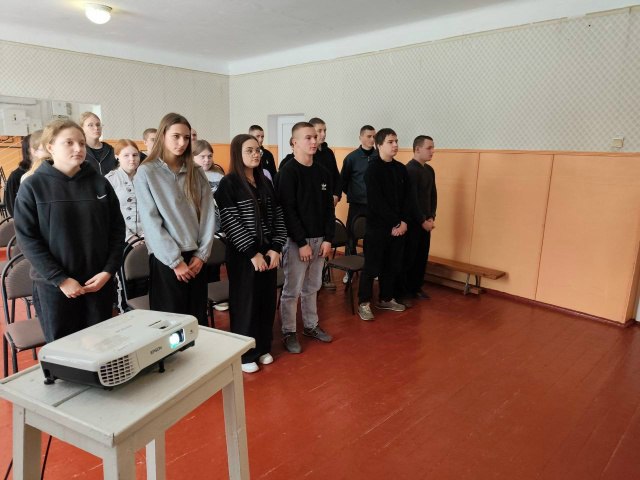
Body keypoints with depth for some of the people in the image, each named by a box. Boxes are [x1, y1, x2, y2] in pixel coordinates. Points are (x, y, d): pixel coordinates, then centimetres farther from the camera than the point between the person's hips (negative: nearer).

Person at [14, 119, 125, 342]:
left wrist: (108, 271, -8)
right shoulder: (32, 186, -3)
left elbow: (117, 229, 3)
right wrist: (60, 279, -14)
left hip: (99, 283, 2)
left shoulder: (100, 183, 4)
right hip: (53, 286, -2)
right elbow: (27, 238, -7)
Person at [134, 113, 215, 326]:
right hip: (166, 259, -4)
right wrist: (175, 260, -11)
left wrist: (201, 254, -4)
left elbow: (208, 214, 5)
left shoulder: (196, 172, 9)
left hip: (196, 257, 4)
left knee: (200, 320, 10)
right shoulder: (146, 172, -4)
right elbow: (150, 221, -9)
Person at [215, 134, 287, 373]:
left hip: (268, 253, 6)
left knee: (267, 300, 13)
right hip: (243, 254, -5)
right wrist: (252, 253, -17)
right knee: (245, 302, 5)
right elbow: (230, 223, -15)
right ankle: (245, 353, 20)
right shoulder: (229, 183, -8)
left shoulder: (265, 182, 9)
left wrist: (276, 248, -5)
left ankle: (263, 347, 30)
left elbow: (278, 216, 6)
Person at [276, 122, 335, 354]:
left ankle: (311, 325, 30)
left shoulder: (322, 172, 9)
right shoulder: (287, 172, -10)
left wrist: (328, 238, 2)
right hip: (297, 241, -6)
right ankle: (289, 332, 16)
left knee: (312, 287, 16)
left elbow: (329, 208, 10)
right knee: (292, 290, 2)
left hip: (319, 239, 6)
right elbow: (287, 211, -15)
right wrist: (302, 243, -17)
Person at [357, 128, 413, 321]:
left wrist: (404, 221, -4)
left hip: (398, 226, 6)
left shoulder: (401, 168, 9)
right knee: (372, 266, 0)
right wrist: (393, 223, -15)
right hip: (377, 226, -6)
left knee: (392, 265, 13)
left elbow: (407, 198, 9)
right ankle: (364, 303, 13)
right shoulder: (372, 168, -10)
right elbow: (376, 202, -16)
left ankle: (386, 299, 29)